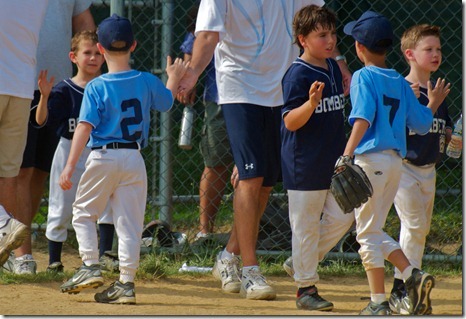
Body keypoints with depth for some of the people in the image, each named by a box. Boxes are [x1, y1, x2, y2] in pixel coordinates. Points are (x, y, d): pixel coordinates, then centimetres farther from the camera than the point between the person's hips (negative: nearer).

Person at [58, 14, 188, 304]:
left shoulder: (96, 87, -9)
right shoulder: (147, 82, 2)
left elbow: (85, 127, -14)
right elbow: (167, 102, 22)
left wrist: (70, 166, -14)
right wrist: (173, 78, 43)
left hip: (103, 158, -3)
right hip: (134, 158, 3)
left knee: (83, 213, 14)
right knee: (129, 223, 4)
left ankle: (91, 266, 2)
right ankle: (126, 283, 0)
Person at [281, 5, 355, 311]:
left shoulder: (333, 68, 10)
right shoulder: (298, 74, -14)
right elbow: (290, 122, -20)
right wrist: (311, 103, -34)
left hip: (335, 162, 7)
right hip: (305, 165, -7)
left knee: (343, 216, 5)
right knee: (306, 225, 0)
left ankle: (306, 259, 24)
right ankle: (306, 288, 7)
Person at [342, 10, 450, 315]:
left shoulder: (364, 77, -6)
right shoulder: (401, 82, 12)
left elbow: (363, 119, -19)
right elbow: (421, 123, 13)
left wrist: (347, 156, -27)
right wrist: (434, 103, 33)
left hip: (371, 160, -7)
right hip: (396, 162, 7)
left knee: (368, 233, 1)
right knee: (374, 231, 18)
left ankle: (379, 302, -1)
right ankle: (414, 275, 2)